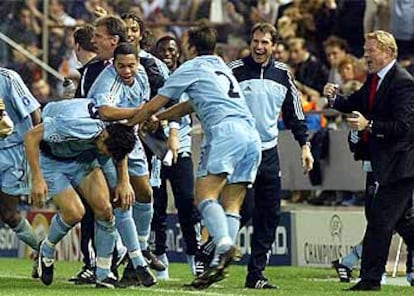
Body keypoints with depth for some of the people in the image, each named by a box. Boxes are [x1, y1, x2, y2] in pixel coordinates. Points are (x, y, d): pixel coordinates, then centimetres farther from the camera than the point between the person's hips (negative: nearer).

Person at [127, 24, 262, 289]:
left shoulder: (191, 68, 10)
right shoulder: (221, 67, 33)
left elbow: (153, 106, 16)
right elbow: (190, 106, 42)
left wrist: (127, 125, 30)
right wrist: (156, 119, 48)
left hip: (225, 131, -8)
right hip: (251, 133, 8)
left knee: (205, 195, -15)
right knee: (232, 205, 2)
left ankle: (224, 246, -39)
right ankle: (220, 263, -11)